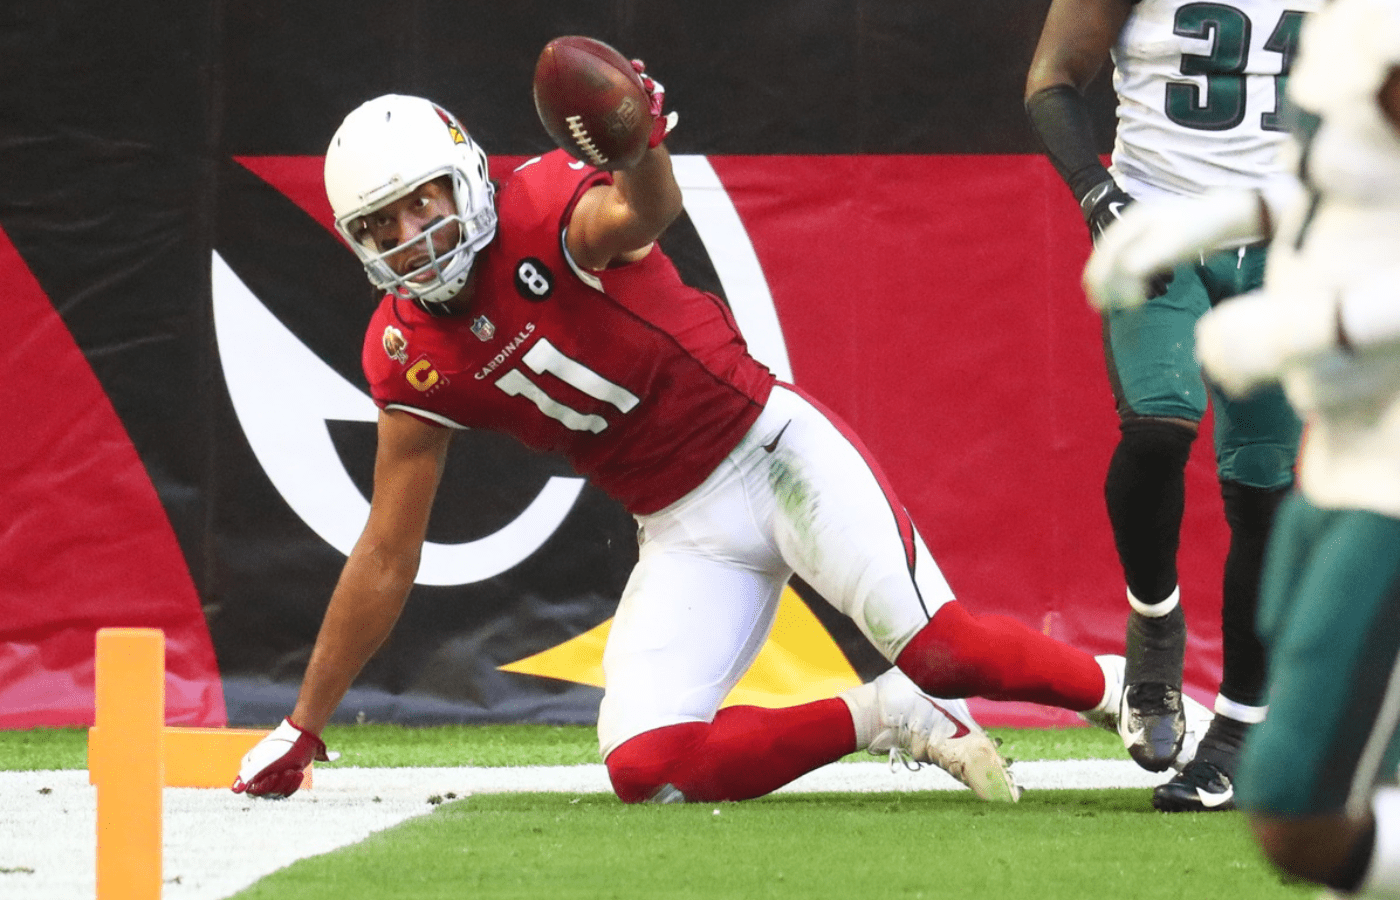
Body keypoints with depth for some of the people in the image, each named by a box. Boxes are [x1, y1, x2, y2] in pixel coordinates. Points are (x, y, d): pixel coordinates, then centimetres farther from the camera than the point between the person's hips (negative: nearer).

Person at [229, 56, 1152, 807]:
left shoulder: (545, 211, -14)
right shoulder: (413, 357, 0)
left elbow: (643, 214, -40)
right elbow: (387, 557, 7)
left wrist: (642, 157, -67)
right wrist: (303, 730, 8)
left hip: (769, 449, -5)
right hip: (686, 530, 5)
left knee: (942, 650, -22)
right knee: (644, 767, -15)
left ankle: (1115, 686, 6)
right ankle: (884, 717, 0)